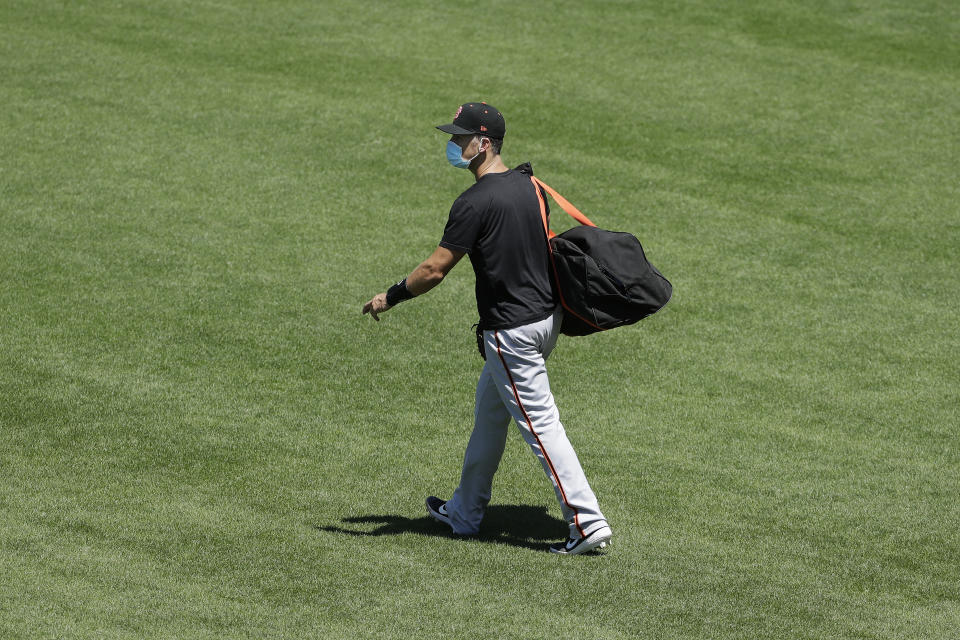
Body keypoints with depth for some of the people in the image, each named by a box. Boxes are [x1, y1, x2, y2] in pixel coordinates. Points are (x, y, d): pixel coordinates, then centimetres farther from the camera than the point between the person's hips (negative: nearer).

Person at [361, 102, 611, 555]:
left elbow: (435, 269, -16)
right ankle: (466, 512, 34)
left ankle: (587, 522, -9)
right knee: (489, 410, 22)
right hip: (547, 314, 9)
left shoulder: (475, 203, -19)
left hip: (510, 329, -9)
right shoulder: (528, 185, 6)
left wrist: (390, 297, -2)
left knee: (539, 423, -6)